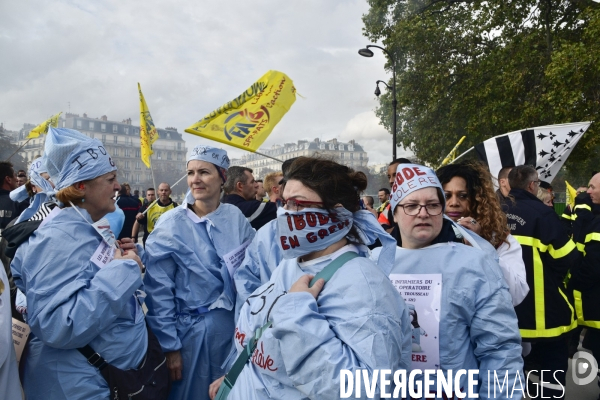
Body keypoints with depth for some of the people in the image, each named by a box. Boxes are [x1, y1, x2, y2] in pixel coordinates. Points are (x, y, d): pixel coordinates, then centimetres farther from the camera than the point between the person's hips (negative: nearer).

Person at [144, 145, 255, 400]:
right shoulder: (170, 225, -12)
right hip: (192, 329, -3)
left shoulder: (236, 218, -3)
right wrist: (169, 345, -10)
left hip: (235, 324, 4)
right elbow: (159, 292, -10)